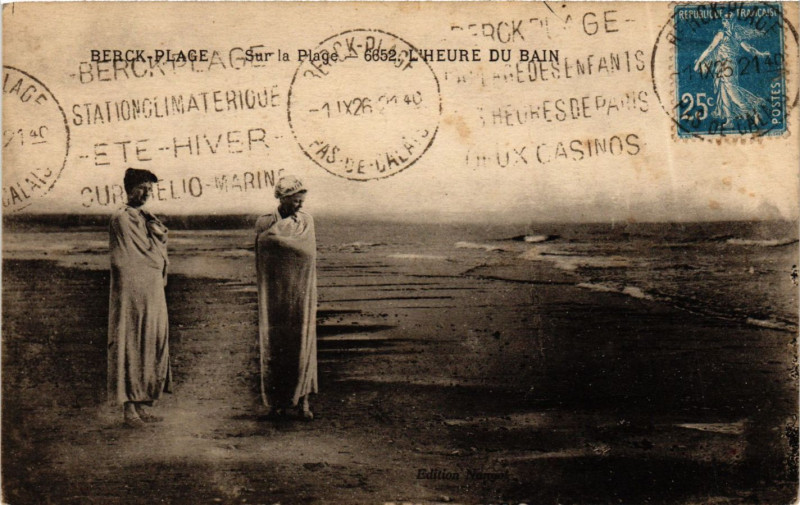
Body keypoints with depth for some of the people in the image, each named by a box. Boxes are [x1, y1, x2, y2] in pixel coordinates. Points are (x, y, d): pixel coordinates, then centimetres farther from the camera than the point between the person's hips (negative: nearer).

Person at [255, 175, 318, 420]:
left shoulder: (306, 221, 8)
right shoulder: (265, 223, -1)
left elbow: (308, 252, -5)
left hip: (302, 294, 3)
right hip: (276, 294, -3)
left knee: (303, 344, 0)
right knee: (275, 345, 1)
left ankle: (302, 398, 6)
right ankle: (276, 400, 11)